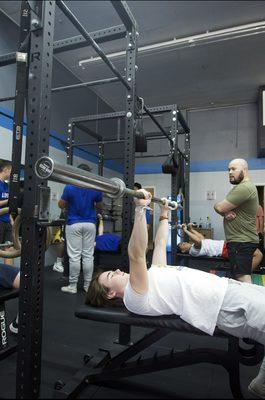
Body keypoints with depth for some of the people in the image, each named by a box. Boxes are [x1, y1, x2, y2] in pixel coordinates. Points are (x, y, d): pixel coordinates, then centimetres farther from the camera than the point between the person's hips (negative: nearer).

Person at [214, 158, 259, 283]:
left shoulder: (244, 188, -19)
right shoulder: (242, 187, 17)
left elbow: (219, 208, -21)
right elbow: (225, 209, 14)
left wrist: (225, 211, 1)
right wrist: (227, 212, -8)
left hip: (242, 242, -11)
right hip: (240, 240, 11)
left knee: (243, 278, -10)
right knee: (243, 278, 17)